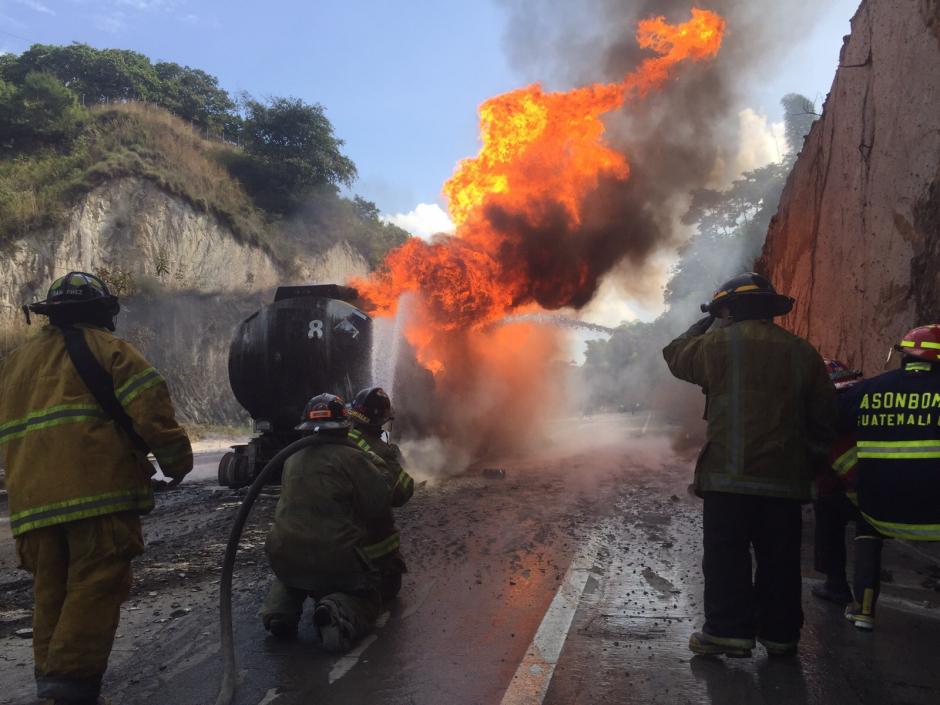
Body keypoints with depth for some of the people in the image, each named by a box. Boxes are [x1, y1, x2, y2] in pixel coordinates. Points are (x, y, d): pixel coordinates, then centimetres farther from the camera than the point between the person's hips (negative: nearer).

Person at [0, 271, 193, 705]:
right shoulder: (105, 348, 3)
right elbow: (149, 407, -9)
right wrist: (176, 458, 2)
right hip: (98, 491, -6)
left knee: (50, 591, 14)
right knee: (96, 586, -6)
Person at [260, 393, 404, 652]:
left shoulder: (292, 459, 9)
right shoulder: (352, 458, -9)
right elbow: (379, 507, -9)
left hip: (284, 557, 6)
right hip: (338, 559, -5)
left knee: (288, 579, 37)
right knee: (371, 591, 18)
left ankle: (280, 607, 4)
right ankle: (341, 613, -15)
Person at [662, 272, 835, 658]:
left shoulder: (719, 344, -5)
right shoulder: (802, 351, 9)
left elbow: (675, 356, 13)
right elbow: (824, 413, 12)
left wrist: (702, 324, 25)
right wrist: (810, 459, 21)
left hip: (729, 474, -4)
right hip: (785, 477, 5)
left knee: (726, 555, 2)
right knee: (779, 558, 12)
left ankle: (729, 630, 2)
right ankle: (779, 633, 19)